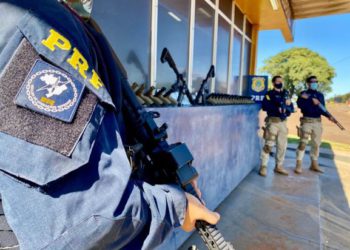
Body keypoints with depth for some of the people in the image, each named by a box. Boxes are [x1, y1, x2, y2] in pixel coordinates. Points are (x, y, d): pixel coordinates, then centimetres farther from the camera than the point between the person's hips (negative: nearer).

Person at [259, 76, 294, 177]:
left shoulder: (286, 94, 17)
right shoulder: (269, 94, -1)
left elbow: (291, 108, 12)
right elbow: (265, 106, -16)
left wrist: (287, 106, -9)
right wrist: (277, 108, -16)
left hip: (283, 123, 6)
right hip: (272, 122, -6)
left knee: (282, 145, 9)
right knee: (269, 145, -9)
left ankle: (279, 166, 21)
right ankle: (263, 167, -1)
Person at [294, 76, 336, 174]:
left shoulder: (320, 95, 14)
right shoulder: (303, 94, 0)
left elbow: (322, 109, 8)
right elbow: (300, 104, -18)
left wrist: (328, 116, -8)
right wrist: (311, 101, -18)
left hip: (318, 122, 5)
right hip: (307, 121, -5)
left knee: (316, 144, 10)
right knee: (303, 143, -9)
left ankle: (314, 164, 22)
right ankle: (299, 165, -3)